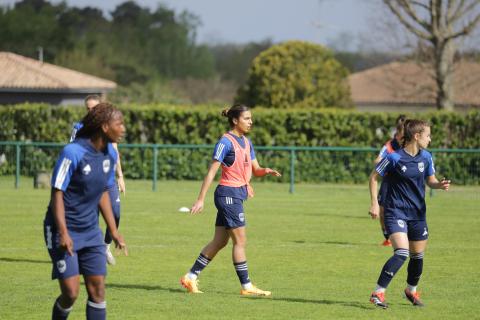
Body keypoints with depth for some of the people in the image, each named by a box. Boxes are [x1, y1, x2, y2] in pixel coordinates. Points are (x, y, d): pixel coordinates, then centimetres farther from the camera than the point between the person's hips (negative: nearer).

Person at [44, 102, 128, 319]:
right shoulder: (72, 153, -19)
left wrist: (113, 231, 16)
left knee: (97, 289, 1)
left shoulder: (109, 155, 3)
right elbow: (57, 193, -17)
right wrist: (63, 233, -23)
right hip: (64, 231, -7)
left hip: (91, 232, 7)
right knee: (70, 293, -10)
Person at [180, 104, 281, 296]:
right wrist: (201, 199, -18)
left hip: (238, 195, 9)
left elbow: (255, 170, 19)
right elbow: (211, 172, -15)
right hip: (228, 194, -9)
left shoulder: (246, 143, 13)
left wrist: (266, 171, -5)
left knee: (220, 242, 10)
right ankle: (246, 286, 0)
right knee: (240, 241, -5)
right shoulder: (226, 142, -12)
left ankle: (191, 277, 16)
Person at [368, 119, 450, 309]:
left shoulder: (426, 157, 2)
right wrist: (374, 203, -10)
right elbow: (374, 177, -4)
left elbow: (430, 181, 14)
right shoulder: (394, 158, -14)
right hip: (396, 212, -6)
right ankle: (378, 293, -17)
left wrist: (440, 185, -9)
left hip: (418, 213, 6)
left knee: (417, 255, 15)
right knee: (402, 253, -22)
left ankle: (411, 290, 41)